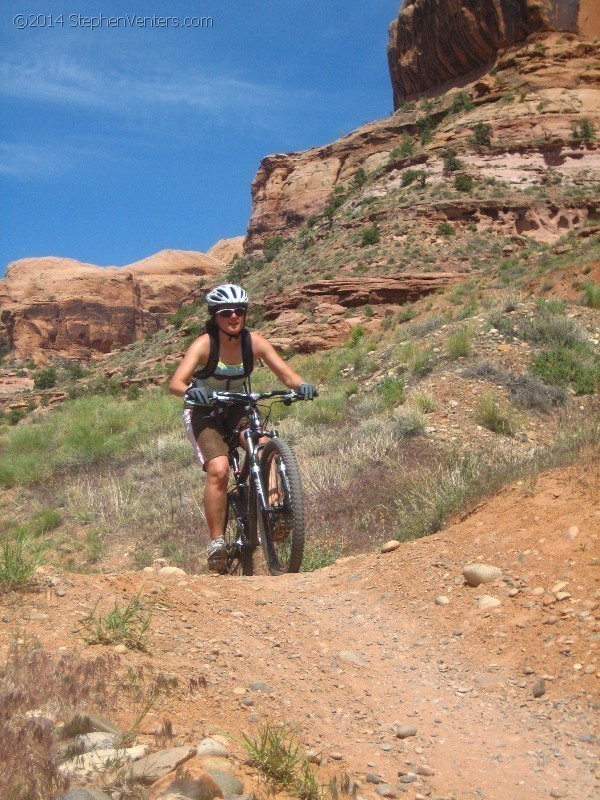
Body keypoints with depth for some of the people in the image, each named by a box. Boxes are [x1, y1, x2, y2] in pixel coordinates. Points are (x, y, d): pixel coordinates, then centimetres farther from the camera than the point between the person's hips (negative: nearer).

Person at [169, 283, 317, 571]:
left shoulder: (254, 341, -12)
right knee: (218, 469, -25)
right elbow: (175, 383, -31)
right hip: (203, 412, -3)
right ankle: (216, 540, -15)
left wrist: (301, 385, -38)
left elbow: (285, 374, -16)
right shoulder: (204, 345, -20)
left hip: (238, 409, 3)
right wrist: (190, 391, -53)